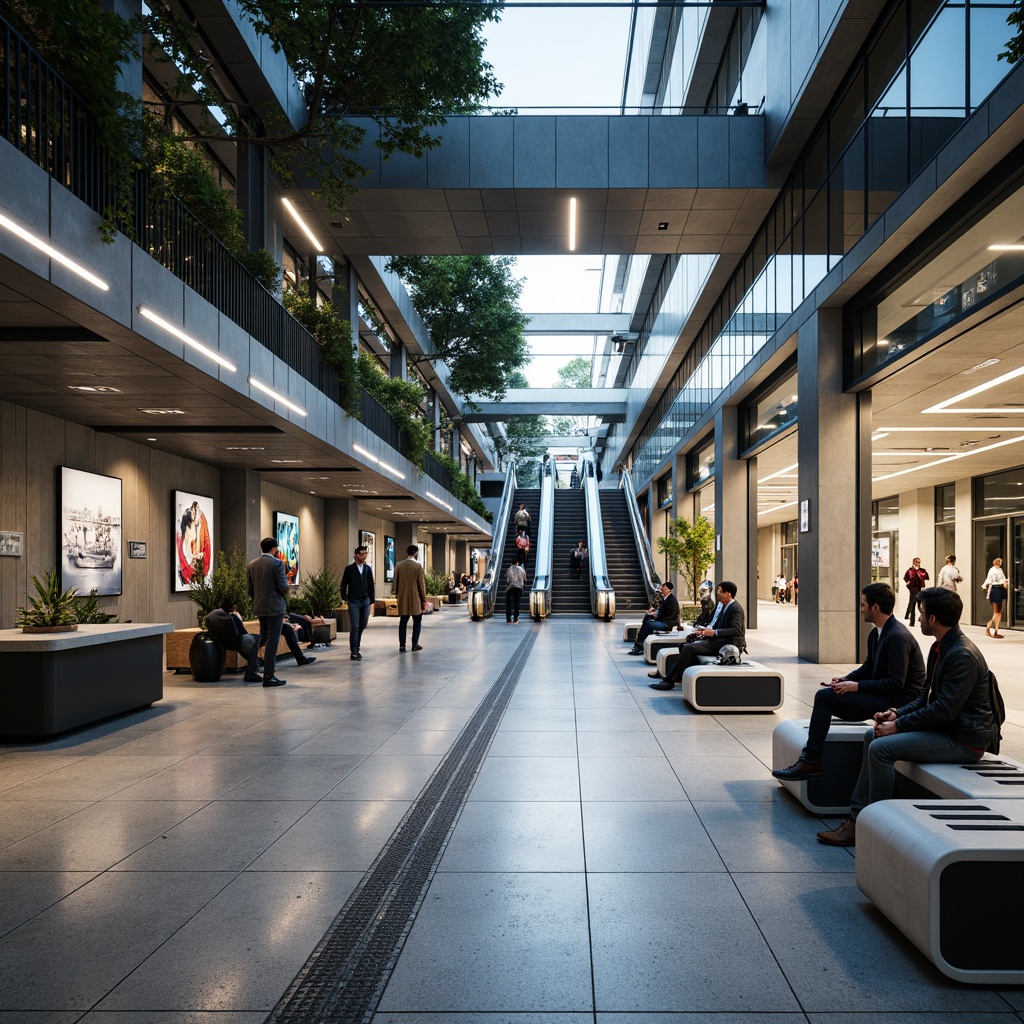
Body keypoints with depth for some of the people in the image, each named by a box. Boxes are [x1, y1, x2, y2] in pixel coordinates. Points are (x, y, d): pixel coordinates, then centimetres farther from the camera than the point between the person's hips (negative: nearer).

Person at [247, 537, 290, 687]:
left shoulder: (251, 564, 6)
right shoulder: (277, 563, -13)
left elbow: (249, 587, 8)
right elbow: (283, 587, -15)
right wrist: (284, 594, 7)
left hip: (259, 607, 6)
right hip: (275, 607, -6)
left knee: (264, 637, 26)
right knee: (272, 640, -2)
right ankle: (268, 677, 0)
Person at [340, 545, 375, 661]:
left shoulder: (368, 569, 8)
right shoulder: (349, 568, -1)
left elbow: (371, 585, 11)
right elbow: (343, 584, 3)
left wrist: (371, 600, 9)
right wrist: (344, 598, -2)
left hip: (365, 601, 4)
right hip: (354, 601, -4)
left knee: (362, 626, 7)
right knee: (354, 627, -7)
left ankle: (356, 648, 23)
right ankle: (353, 652, -3)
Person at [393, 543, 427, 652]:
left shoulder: (399, 565, 1)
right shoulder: (418, 566, -10)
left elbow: (396, 581, 5)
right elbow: (421, 583, -7)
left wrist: (397, 593, 17)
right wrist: (424, 599, 0)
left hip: (403, 598, 4)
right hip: (415, 598, -3)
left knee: (403, 621, 9)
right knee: (417, 621, 9)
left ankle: (402, 645, 7)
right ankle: (415, 644, 8)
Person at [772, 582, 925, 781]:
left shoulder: (898, 637, -20)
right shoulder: (877, 633, 12)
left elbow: (896, 683, -23)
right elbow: (868, 668, 19)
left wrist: (856, 686, -20)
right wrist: (845, 679, 1)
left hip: (898, 701, -10)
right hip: (882, 694, 10)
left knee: (825, 696, -15)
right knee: (824, 695, 8)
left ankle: (811, 762, -10)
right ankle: (810, 756, 6)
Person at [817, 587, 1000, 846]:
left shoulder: (963, 656, -22)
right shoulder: (940, 648, 11)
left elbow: (944, 710, -25)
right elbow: (927, 697, 17)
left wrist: (899, 725, -17)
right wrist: (898, 713, 1)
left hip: (963, 741, -11)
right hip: (944, 728, 11)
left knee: (881, 748, -20)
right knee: (873, 738, 9)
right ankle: (856, 819, 6)